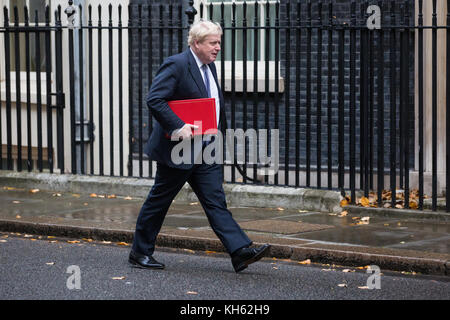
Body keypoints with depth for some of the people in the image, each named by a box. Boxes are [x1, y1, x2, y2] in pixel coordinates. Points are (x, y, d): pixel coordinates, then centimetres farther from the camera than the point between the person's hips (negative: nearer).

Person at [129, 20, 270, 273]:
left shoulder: (209, 67, 13)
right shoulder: (176, 65, -14)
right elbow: (154, 100, -22)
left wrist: (221, 133, 13)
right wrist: (179, 127, -27)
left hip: (206, 151, 7)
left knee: (216, 200, 0)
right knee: (159, 201, 5)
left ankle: (241, 251, -8)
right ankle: (140, 252, 18)